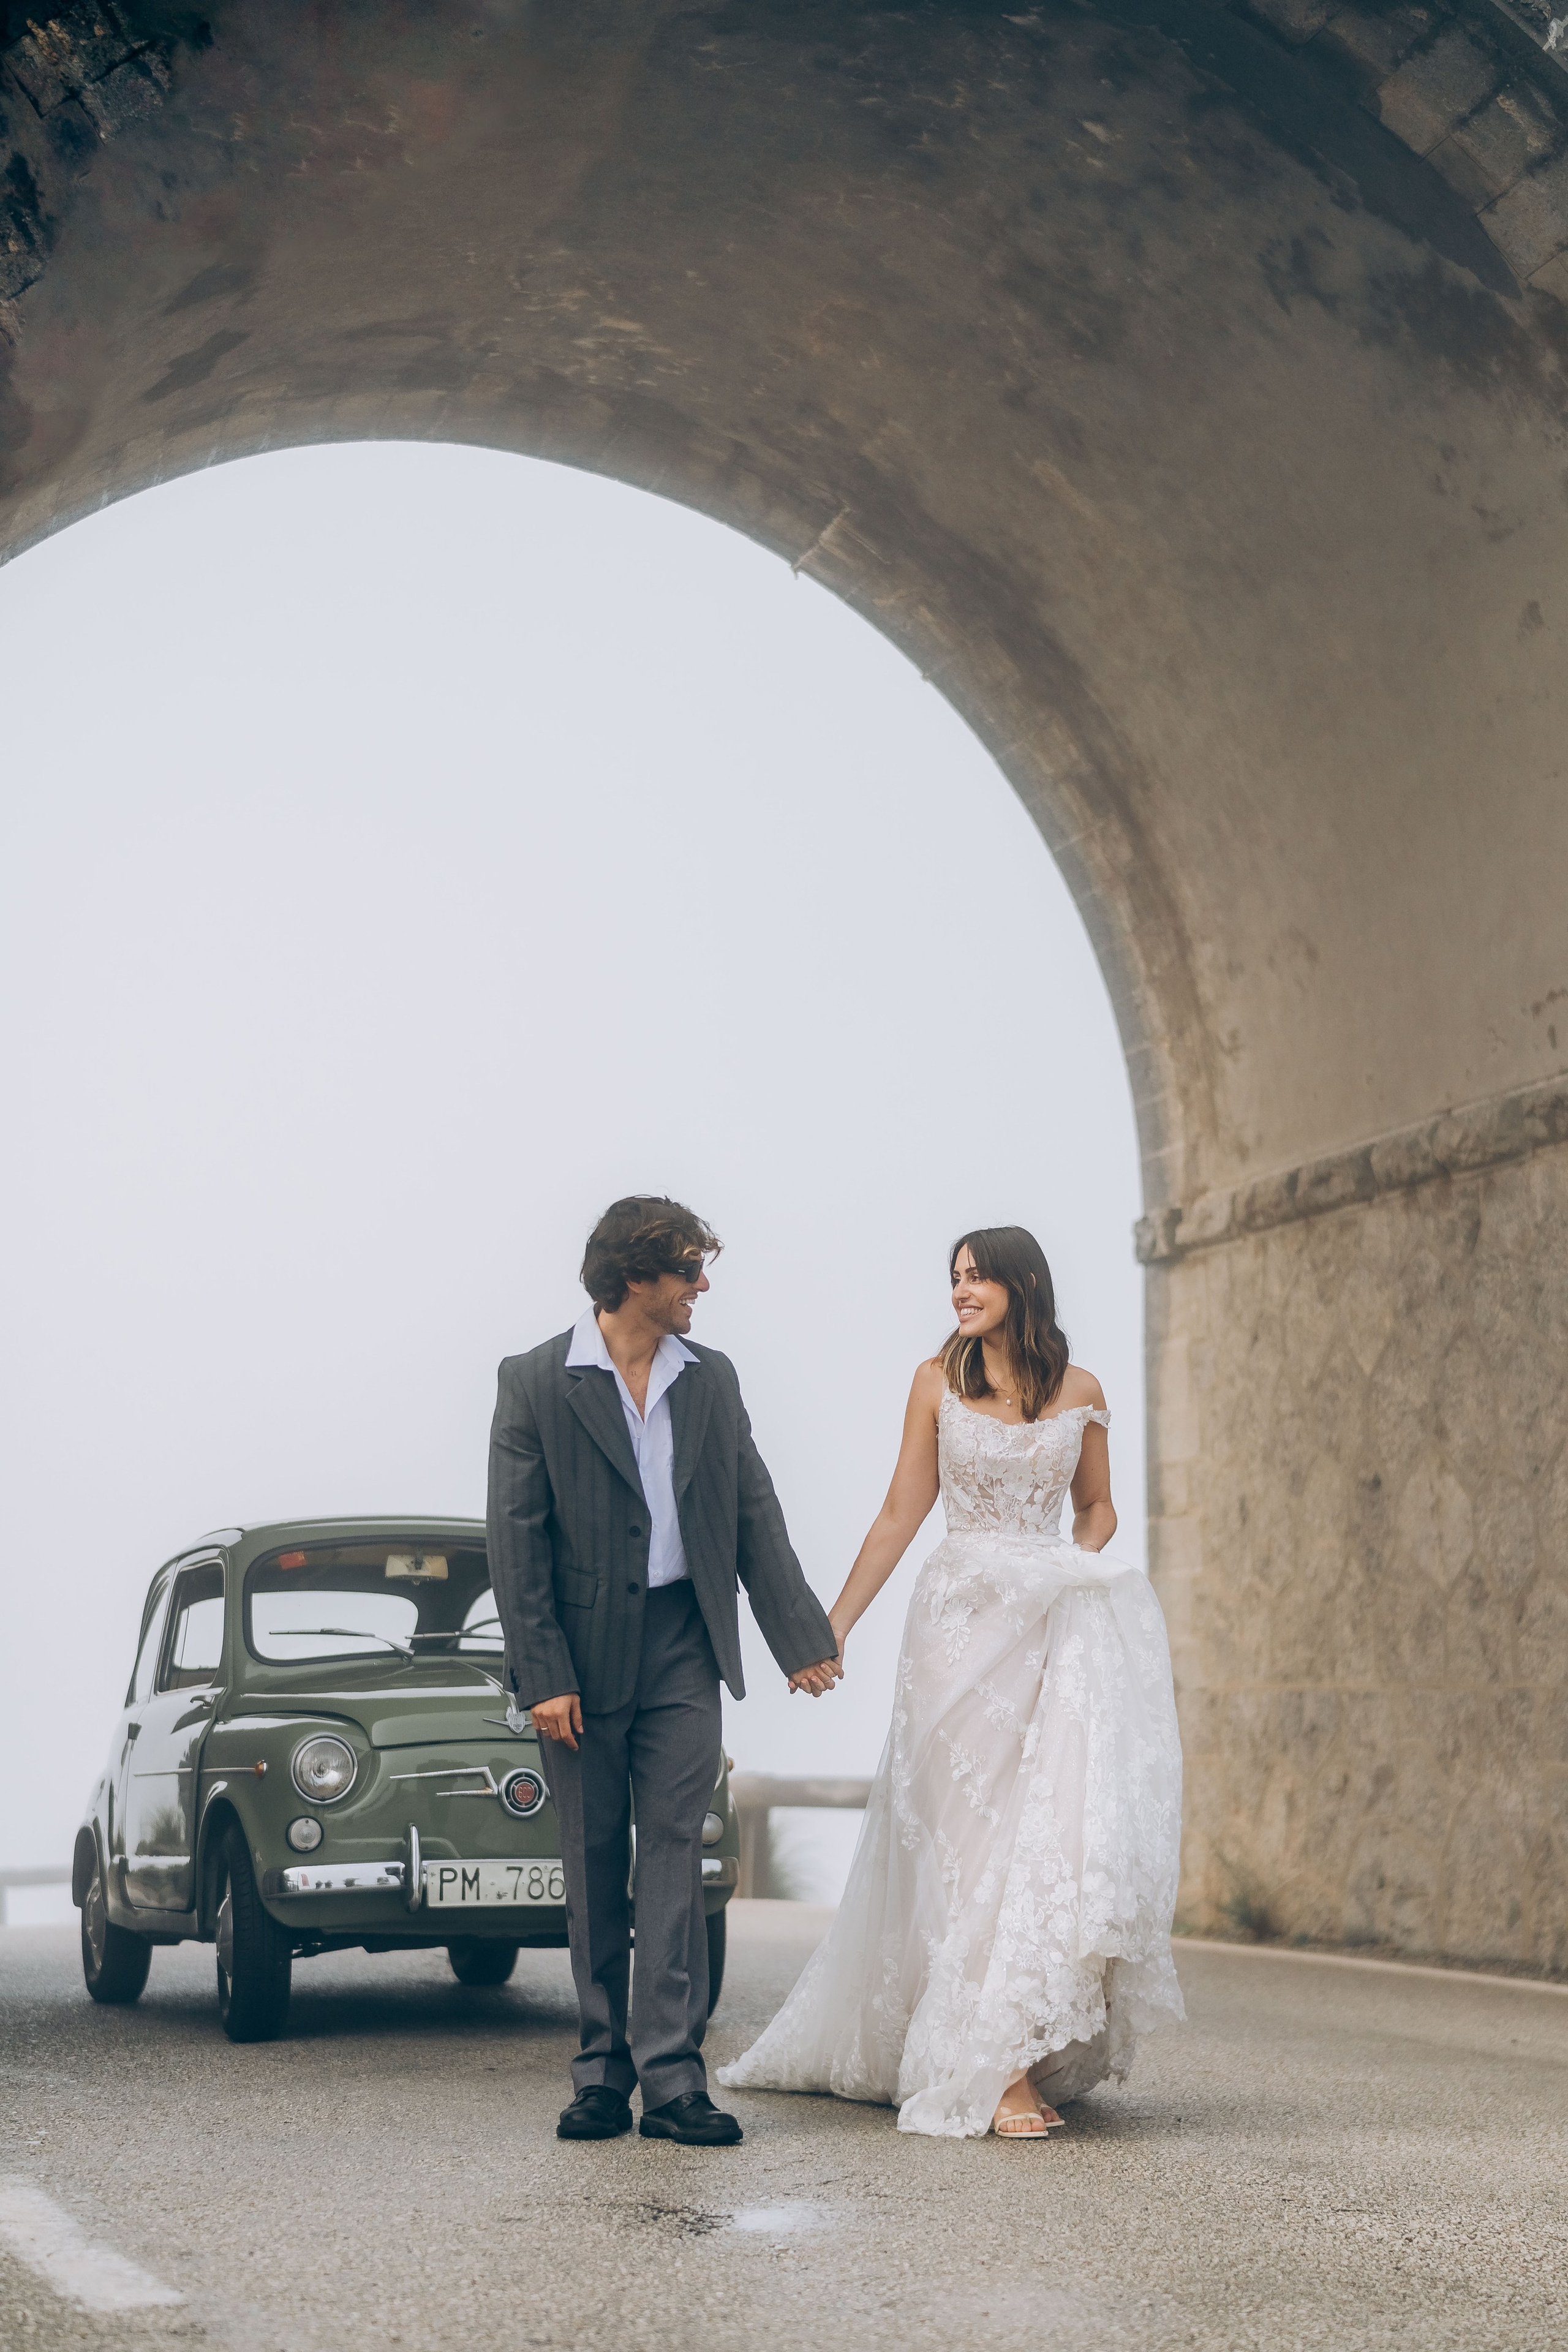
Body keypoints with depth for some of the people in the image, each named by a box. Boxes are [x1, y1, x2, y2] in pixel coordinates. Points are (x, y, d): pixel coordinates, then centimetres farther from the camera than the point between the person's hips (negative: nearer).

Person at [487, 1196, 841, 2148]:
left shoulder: (712, 1380, 9)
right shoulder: (537, 1382, -4)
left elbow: (754, 1515, 12)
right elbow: (516, 1538, -7)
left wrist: (804, 1637, 7)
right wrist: (542, 1674, -13)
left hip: (682, 1646, 3)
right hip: (582, 1653, -2)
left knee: (675, 1852, -4)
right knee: (594, 1863, 5)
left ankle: (672, 2073, -5)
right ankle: (604, 2069, 13)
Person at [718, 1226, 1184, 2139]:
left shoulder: (1081, 1392, 8)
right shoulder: (939, 1382, 6)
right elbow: (901, 1515, 7)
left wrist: (1072, 1581, -3)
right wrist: (832, 1627, 4)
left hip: (1059, 1621, 1)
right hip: (963, 1620, -1)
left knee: (1059, 1818, -9)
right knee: (974, 1833, -5)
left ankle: (1027, 2044, 3)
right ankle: (996, 2073, -5)